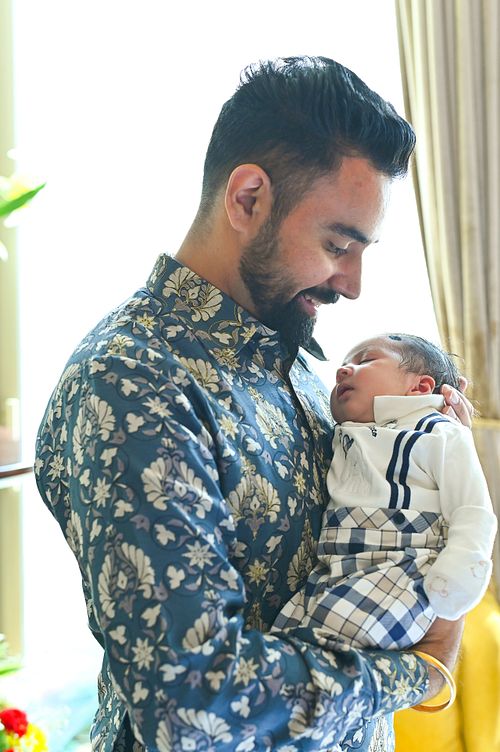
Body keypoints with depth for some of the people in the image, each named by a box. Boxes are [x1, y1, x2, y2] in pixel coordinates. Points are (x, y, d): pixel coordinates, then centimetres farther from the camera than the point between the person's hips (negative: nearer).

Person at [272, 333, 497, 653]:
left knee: (335, 626, -31)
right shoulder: (341, 441, 26)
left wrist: (454, 579, -19)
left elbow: (474, 515, -4)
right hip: (331, 574, 6)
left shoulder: (441, 434, 6)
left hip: (404, 568, -6)